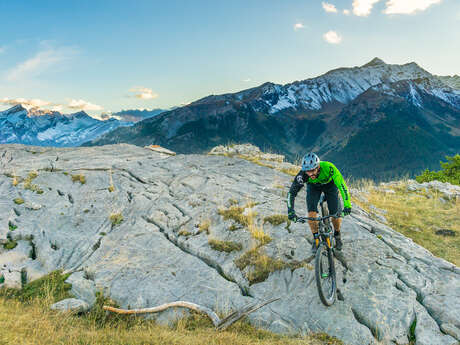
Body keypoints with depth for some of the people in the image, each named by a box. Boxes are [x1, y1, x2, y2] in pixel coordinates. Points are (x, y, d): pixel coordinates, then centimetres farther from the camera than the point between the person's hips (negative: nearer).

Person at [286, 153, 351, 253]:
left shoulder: (329, 168, -41)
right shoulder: (302, 174, -36)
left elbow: (342, 185, -38)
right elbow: (291, 193, -29)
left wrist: (347, 205, -47)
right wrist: (290, 211, -39)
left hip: (330, 185, -1)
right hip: (313, 187, 1)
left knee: (335, 214, -9)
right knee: (312, 213, -17)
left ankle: (337, 235, 22)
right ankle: (316, 239, 5)